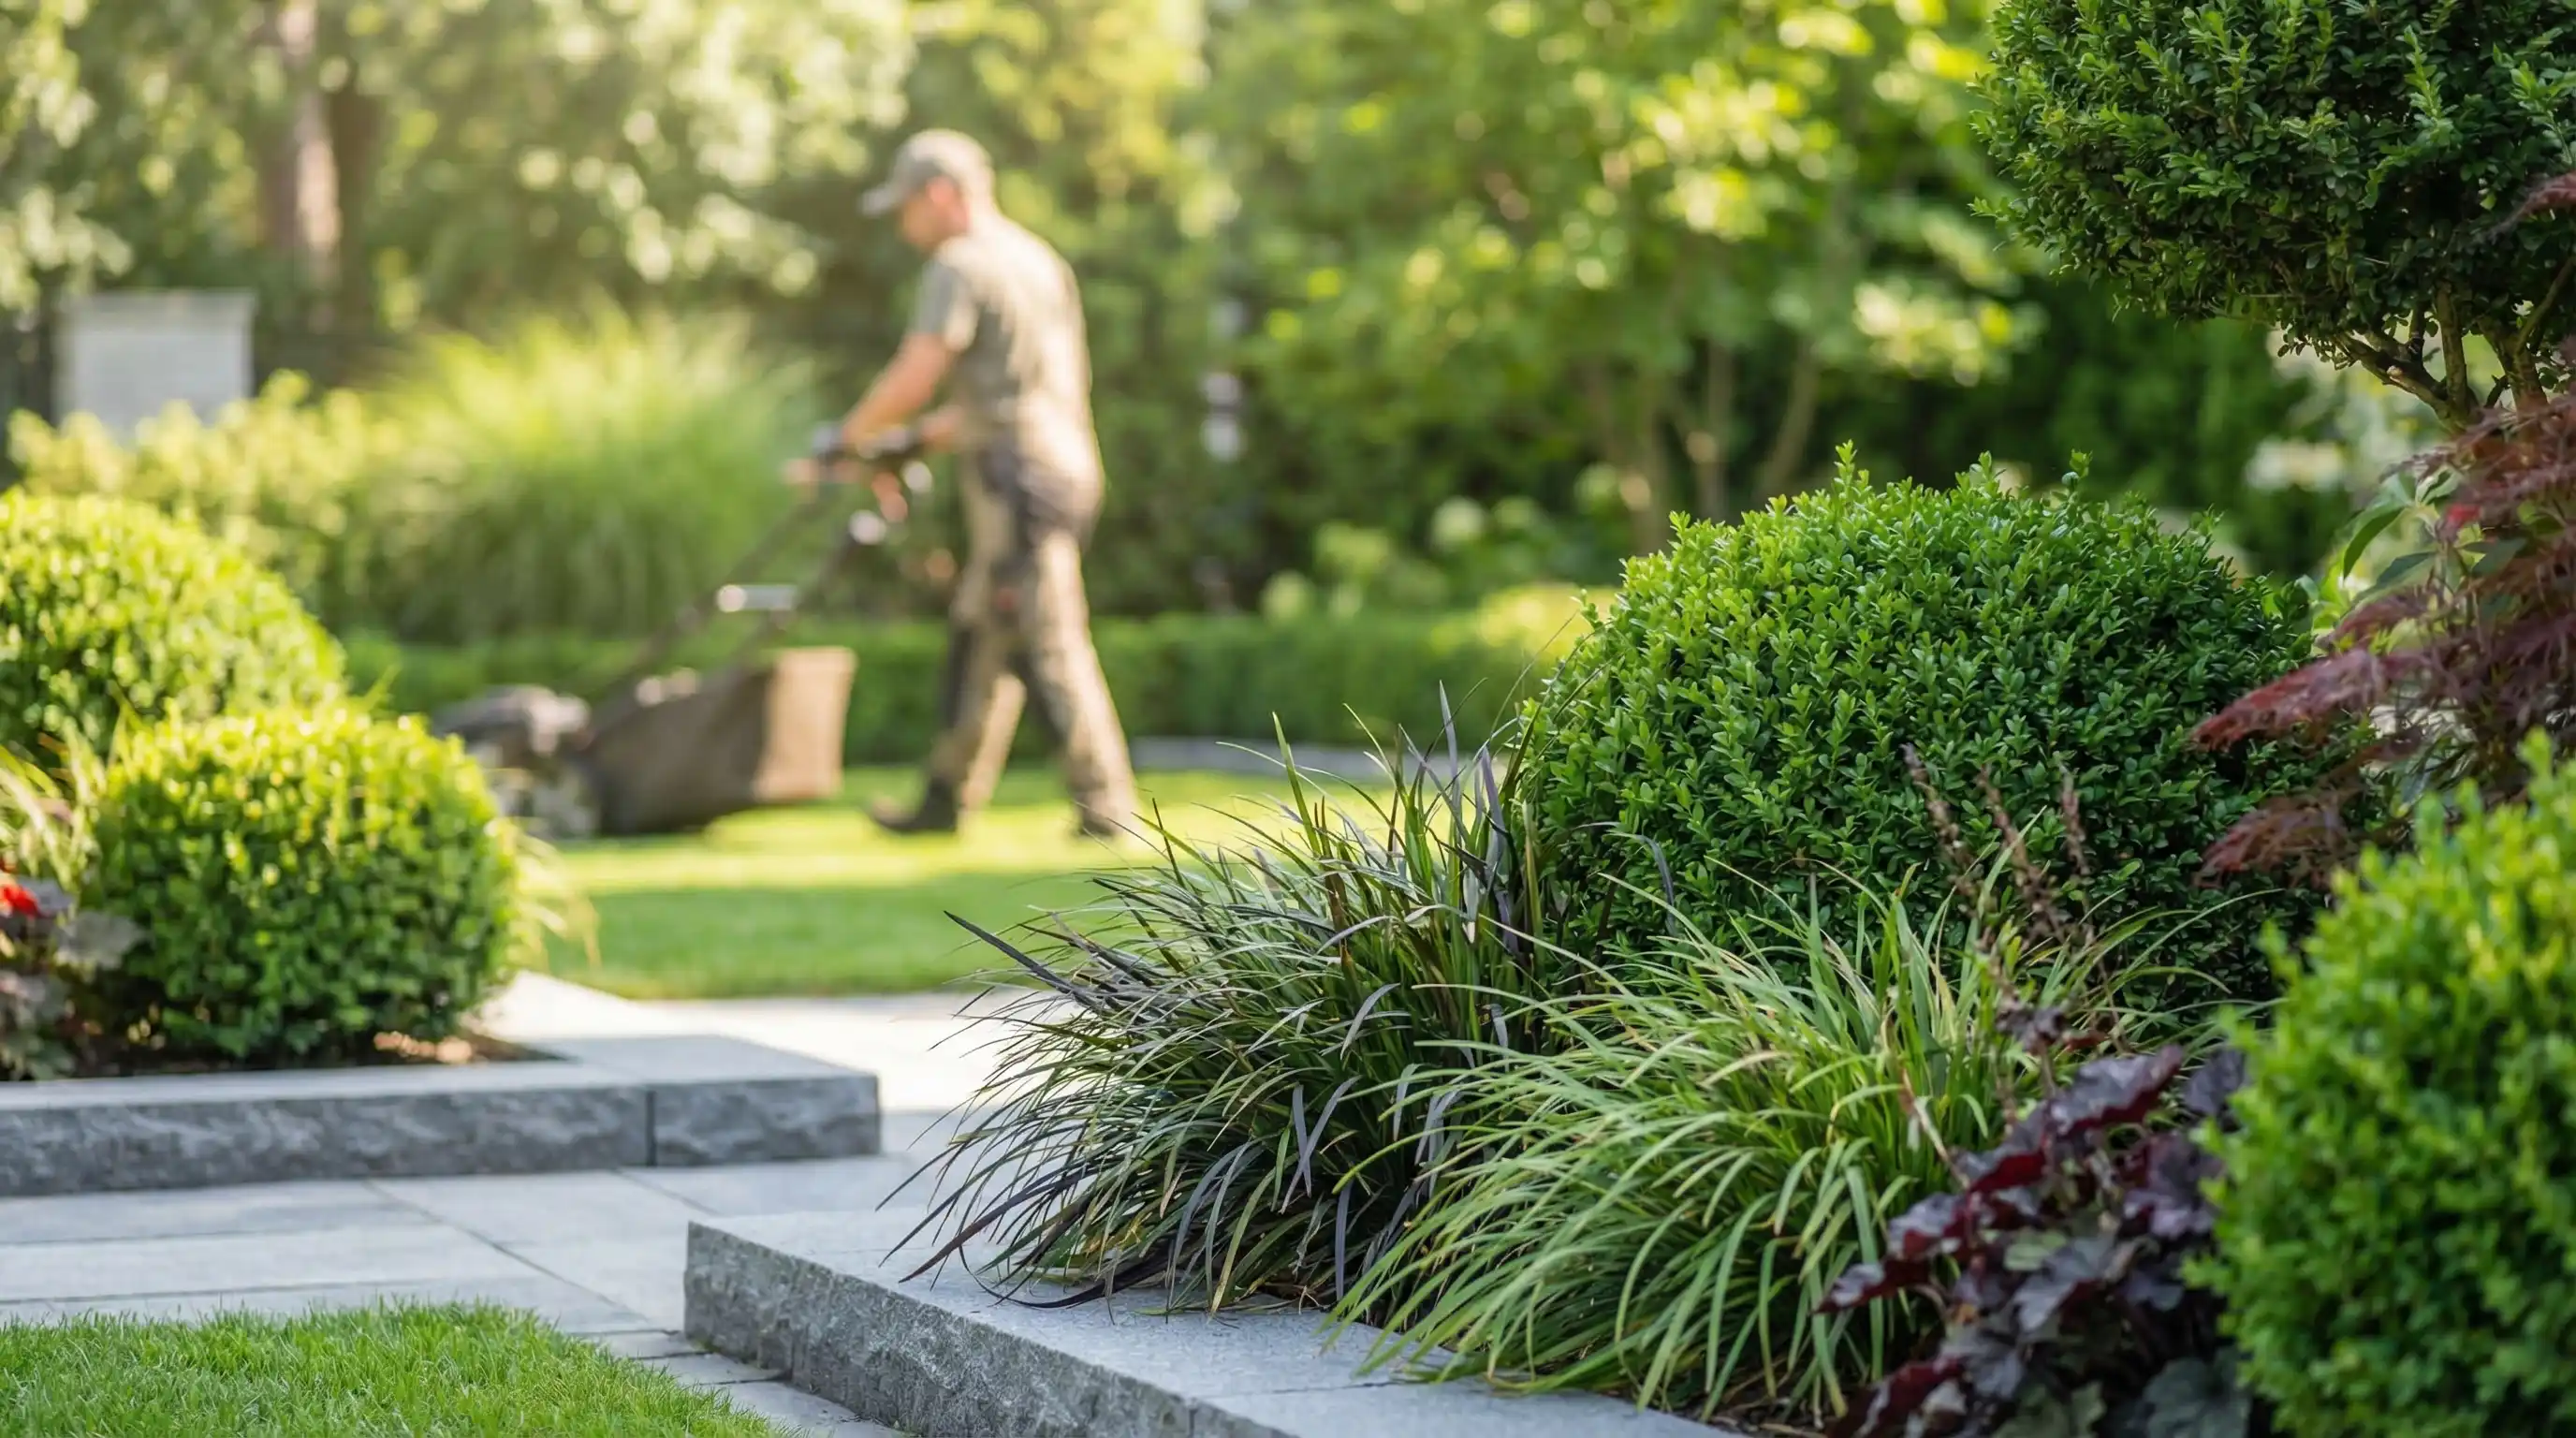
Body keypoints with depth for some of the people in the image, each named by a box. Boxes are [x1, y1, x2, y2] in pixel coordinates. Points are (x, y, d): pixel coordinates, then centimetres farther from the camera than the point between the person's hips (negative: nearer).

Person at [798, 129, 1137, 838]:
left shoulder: (960, 266, -9)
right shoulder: (1037, 260, 21)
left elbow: (915, 377, -15)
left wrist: (853, 434, -1)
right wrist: (942, 428, 27)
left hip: (1018, 476, -10)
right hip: (1064, 463, 10)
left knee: (1047, 643, -9)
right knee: (976, 640, 15)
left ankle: (1104, 801, -10)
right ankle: (947, 798, 21)